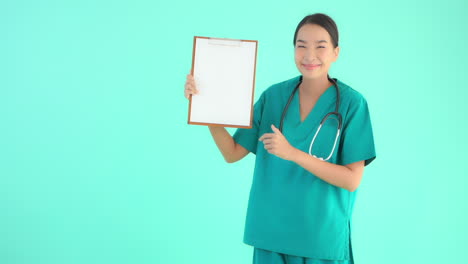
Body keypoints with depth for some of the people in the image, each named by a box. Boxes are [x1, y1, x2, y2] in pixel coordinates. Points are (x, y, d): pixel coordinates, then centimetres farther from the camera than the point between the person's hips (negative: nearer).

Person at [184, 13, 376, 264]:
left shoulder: (351, 103, -9)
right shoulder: (274, 95, 0)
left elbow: (352, 180, -13)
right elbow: (232, 153, 0)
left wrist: (293, 153, -24)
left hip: (322, 236, -3)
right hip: (271, 231, 3)